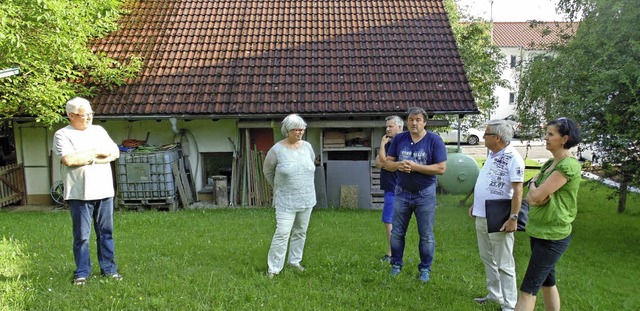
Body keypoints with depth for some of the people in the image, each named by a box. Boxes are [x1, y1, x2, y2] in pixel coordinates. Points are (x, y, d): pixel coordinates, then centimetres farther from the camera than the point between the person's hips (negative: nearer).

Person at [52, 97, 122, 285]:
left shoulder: (99, 130, 14)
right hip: (80, 194, -4)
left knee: (106, 233, 8)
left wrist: (89, 159, -9)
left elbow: (115, 153, 5)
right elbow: (68, 159, -17)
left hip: (104, 191, 4)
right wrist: (96, 152, -7)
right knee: (81, 236, 2)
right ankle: (82, 272, 14)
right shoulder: (62, 135, -1)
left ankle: (109, 268, 17)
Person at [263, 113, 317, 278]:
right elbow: (267, 171, 3)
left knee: (300, 232, 14)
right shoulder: (277, 150, -12)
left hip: (306, 199, 5)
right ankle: (274, 268, 4)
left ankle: (295, 261, 31)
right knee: (282, 234, -7)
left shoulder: (307, 146, 1)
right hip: (286, 201, -5)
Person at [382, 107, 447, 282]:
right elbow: (387, 163, 3)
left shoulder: (434, 140, -10)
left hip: (425, 194, -3)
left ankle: (425, 269, 23)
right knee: (397, 233, 12)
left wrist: (415, 166, -22)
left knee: (426, 235, 8)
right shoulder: (399, 139, 0)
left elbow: (441, 168, -16)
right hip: (402, 193, 3)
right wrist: (399, 165, -19)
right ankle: (396, 264, 29)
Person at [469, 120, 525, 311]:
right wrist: (475, 204, 21)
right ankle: (495, 295, 33)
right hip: (482, 217, 9)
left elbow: (517, 190, -21)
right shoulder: (492, 154, 10)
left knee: (503, 264, 2)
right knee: (487, 259, 19)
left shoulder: (513, 158, -17)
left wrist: (513, 218, -24)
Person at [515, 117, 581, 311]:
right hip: (538, 231, 9)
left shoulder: (568, 166, -18)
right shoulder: (549, 164, 9)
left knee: (528, 289, -7)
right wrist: (536, 194, -15)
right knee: (547, 281, 18)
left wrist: (534, 188, -2)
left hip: (552, 235, -9)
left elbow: (537, 196, -23)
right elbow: (530, 197, 6)